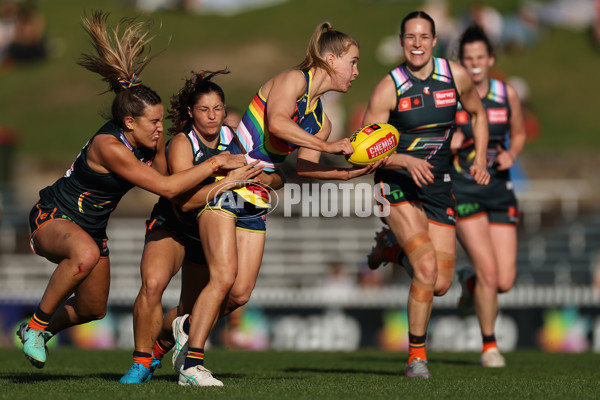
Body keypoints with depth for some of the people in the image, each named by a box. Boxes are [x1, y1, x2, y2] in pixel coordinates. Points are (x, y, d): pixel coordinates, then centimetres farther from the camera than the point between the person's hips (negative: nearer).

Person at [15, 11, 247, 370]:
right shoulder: (109, 146, -31)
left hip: (92, 228, 9)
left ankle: (46, 330, 47)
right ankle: (36, 326, -23)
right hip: (53, 219, -9)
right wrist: (214, 164, -31)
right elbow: (166, 188, -35)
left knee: (93, 310, 16)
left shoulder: (153, 139, -6)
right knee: (86, 254, -41)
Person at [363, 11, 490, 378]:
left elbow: (478, 113, 18)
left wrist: (480, 158, 6)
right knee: (427, 267, -23)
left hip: (438, 187, 4)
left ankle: (394, 242, 31)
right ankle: (417, 355, -7)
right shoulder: (389, 88, -11)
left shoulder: (455, 76, -2)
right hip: (397, 184, -4)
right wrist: (406, 161, -26)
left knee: (441, 285, 0)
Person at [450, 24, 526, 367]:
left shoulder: (507, 94, 2)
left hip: (499, 189, 3)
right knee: (489, 271, -15)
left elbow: (519, 134, 18)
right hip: (462, 191, -3)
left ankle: (470, 282, 35)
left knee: (505, 282, -2)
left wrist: (511, 155, -3)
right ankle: (489, 345, 6)